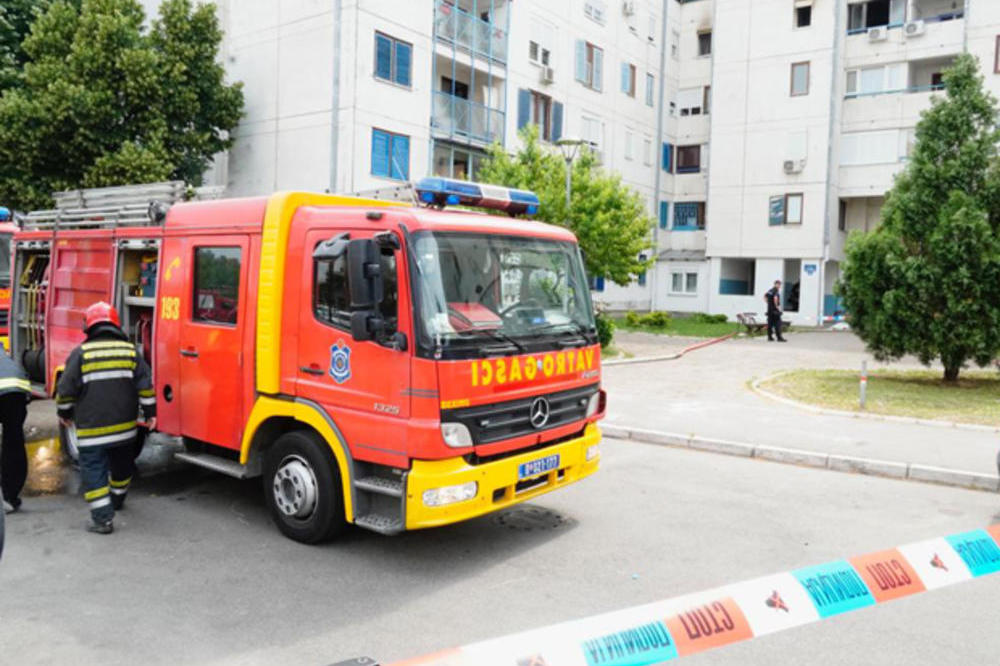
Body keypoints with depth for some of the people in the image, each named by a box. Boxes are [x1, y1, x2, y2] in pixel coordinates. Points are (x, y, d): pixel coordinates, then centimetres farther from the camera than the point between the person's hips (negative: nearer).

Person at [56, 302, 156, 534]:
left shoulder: (81, 353, -7)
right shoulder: (131, 350, 1)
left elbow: (66, 389, -4)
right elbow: (145, 385, 0)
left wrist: (64, 413, 13)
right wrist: (150, 412, 8)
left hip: (92, 428, -4)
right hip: (124, 425, 4)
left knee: (94, 470, 1)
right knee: (121, 464, 23)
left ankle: (103, 518, -4)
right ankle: (117, 499, 43)